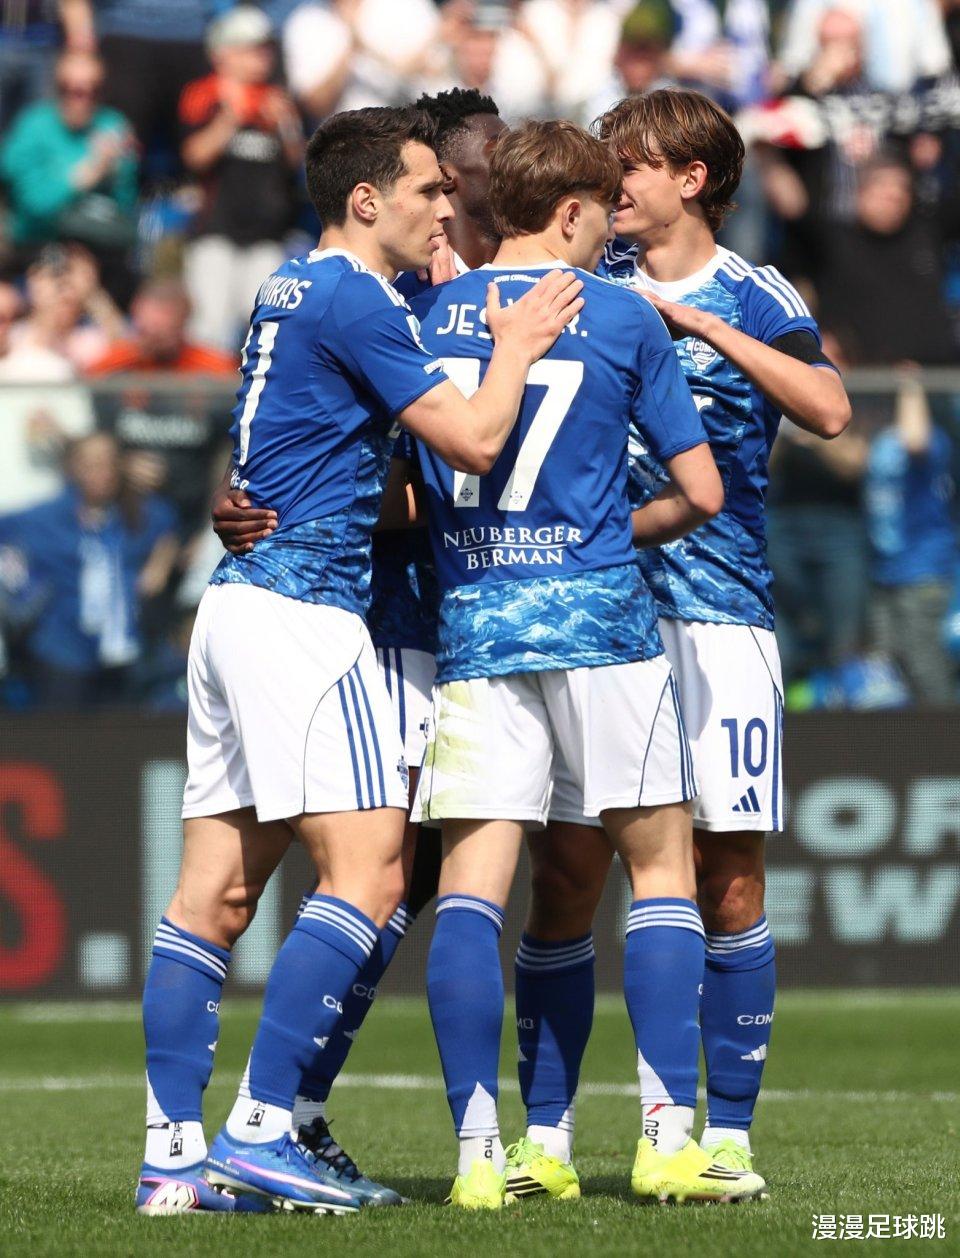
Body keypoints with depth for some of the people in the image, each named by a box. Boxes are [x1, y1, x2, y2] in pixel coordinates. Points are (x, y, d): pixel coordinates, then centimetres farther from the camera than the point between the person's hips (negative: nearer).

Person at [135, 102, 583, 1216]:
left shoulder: (290, 290, 18)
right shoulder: (354, 299, -10)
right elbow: (474, 440, -13)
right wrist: (517, 345, 4)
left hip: (235, 607, 10)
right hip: (302, 610, -10)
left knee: (218, 888, 6)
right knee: (368, 870, -12)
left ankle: (173, 1155, 3)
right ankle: (259, 1132, -18)